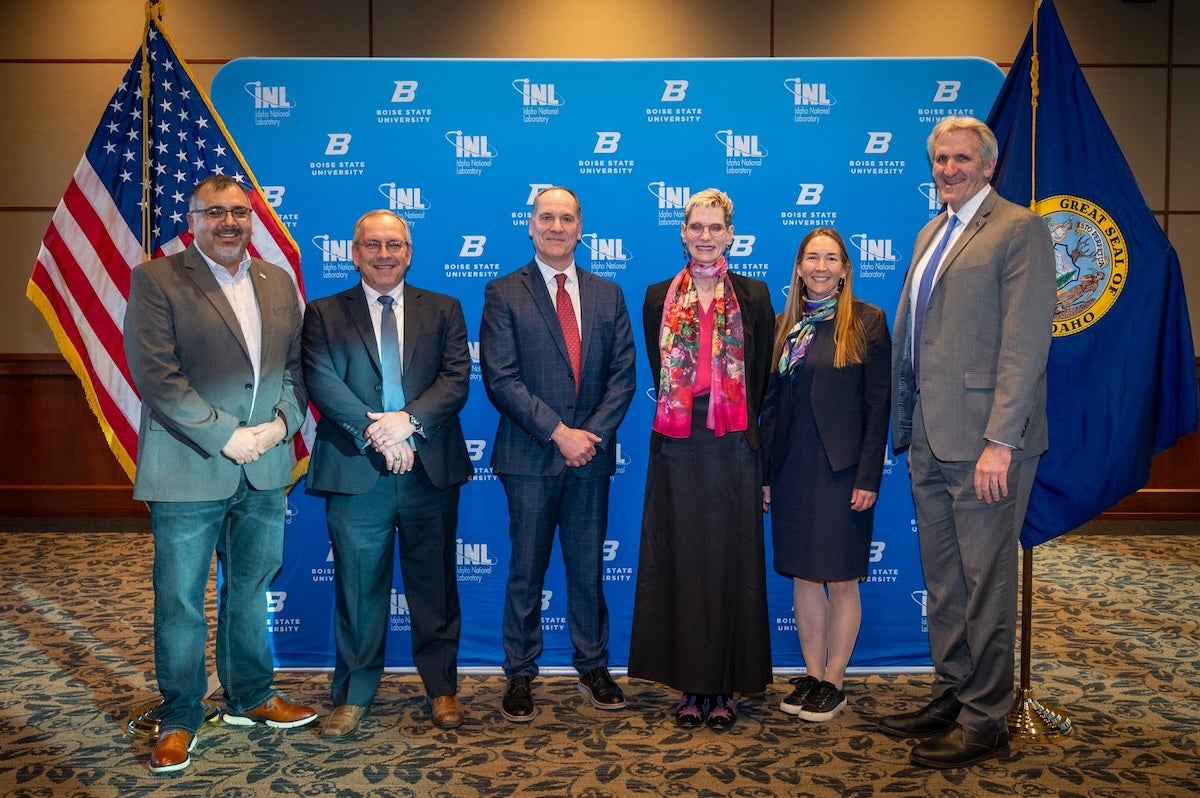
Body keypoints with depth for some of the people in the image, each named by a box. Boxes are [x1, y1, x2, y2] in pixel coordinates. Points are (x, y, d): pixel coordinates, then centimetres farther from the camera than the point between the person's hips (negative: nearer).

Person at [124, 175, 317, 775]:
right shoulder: (155, 280, -5)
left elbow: (297, 365, 9)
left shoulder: (278, 282, 10)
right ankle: (179, 718, 25)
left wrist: (280, 423, -8)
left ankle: (249, 697, 35)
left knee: (250, 589, 18)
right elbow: (156, 375, -14)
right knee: (180, 602, 7)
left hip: (265, 468, 5)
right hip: (188, 471, -4)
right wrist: (226, 437, -17)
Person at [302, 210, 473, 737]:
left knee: (435, 583, 10)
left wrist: (409, 420, -18)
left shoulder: (443, 310, 9)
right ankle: (353, 694, 25)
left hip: (430, 469, 1)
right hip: (355, 472, 0)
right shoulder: (324, 314, 7)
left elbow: (456, 379, -3)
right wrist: (374, 432, -17)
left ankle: (442, 688, 25)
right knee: (358, 588, 9)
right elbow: (321, 383, -6)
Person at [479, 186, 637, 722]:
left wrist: (593, 433, -9)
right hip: (529, 456, -2)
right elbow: (500, 379, -9)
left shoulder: (608, 294, 11)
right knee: (526, 571, 7)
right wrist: (558, 433, -15)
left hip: (591, 455, 3)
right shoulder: (504, 294, 0)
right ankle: (520, 674, 21)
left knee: (588, 568, 12)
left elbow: (623, 373, 4)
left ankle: (592, 667, 27)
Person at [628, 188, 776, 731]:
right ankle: (690, 685, 18)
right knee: (681, 564, 5)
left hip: (733, 451, -1)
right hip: (677, 452, 1)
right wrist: (688, 412, 1)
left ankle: (725, 686, 17)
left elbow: (762, 379, 3)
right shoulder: (659, 298, 8)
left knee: (731, 563, 5)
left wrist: (757, 447, -2)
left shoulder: (754, 297, 5)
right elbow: (660, 376, 10)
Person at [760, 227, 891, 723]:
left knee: (840, 579, 5)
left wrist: (868, 477, -12)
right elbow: (771, 403, 9)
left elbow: (878, 403, -7)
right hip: (791, 468, 4)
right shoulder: (783, 326, 9)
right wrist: (763, 472, 6)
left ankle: (833, 684, 19)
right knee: (802, 575, 11)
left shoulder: (867, 321, -3)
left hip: (841, 469, -4)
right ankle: (811, 676, 24)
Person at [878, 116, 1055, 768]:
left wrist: (999, 440, -20)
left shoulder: (1020, 230, -6)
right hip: (929, 443, 8)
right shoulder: (931, 233, 18)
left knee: (985, 584, 2)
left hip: (983, 443, -8)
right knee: (943, 582, 16)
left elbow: (1024, 344, -14)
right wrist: (904, 428, 14)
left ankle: (985, 722, 16)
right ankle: (950, 699, 30)